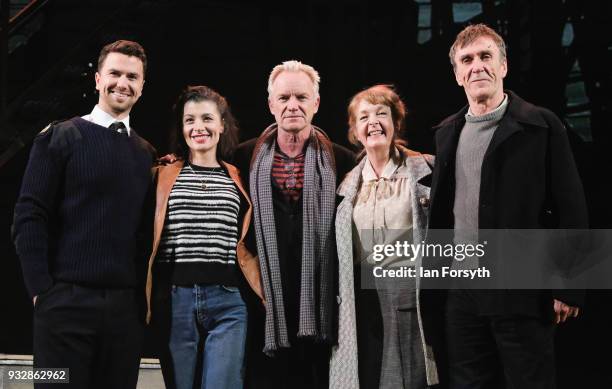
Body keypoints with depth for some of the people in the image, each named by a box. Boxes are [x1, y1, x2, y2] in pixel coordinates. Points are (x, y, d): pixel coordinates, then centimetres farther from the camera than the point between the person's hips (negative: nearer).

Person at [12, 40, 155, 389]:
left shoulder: (147, 155, 14)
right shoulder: (60, 138, 3)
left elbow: (147, 231, 14)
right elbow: (29, 217, -3)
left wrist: (143, 295, 4)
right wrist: (42, 288, -10)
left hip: (126, 306, 4)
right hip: (67, 301, -4)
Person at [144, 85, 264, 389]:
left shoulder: (238, 179, 10)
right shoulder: (166, 176, 7)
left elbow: (243, 250, 12)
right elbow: (152, 242, 6)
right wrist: (145, 302, 1)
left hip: (226, 303, 0)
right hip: (174, 302, 0)